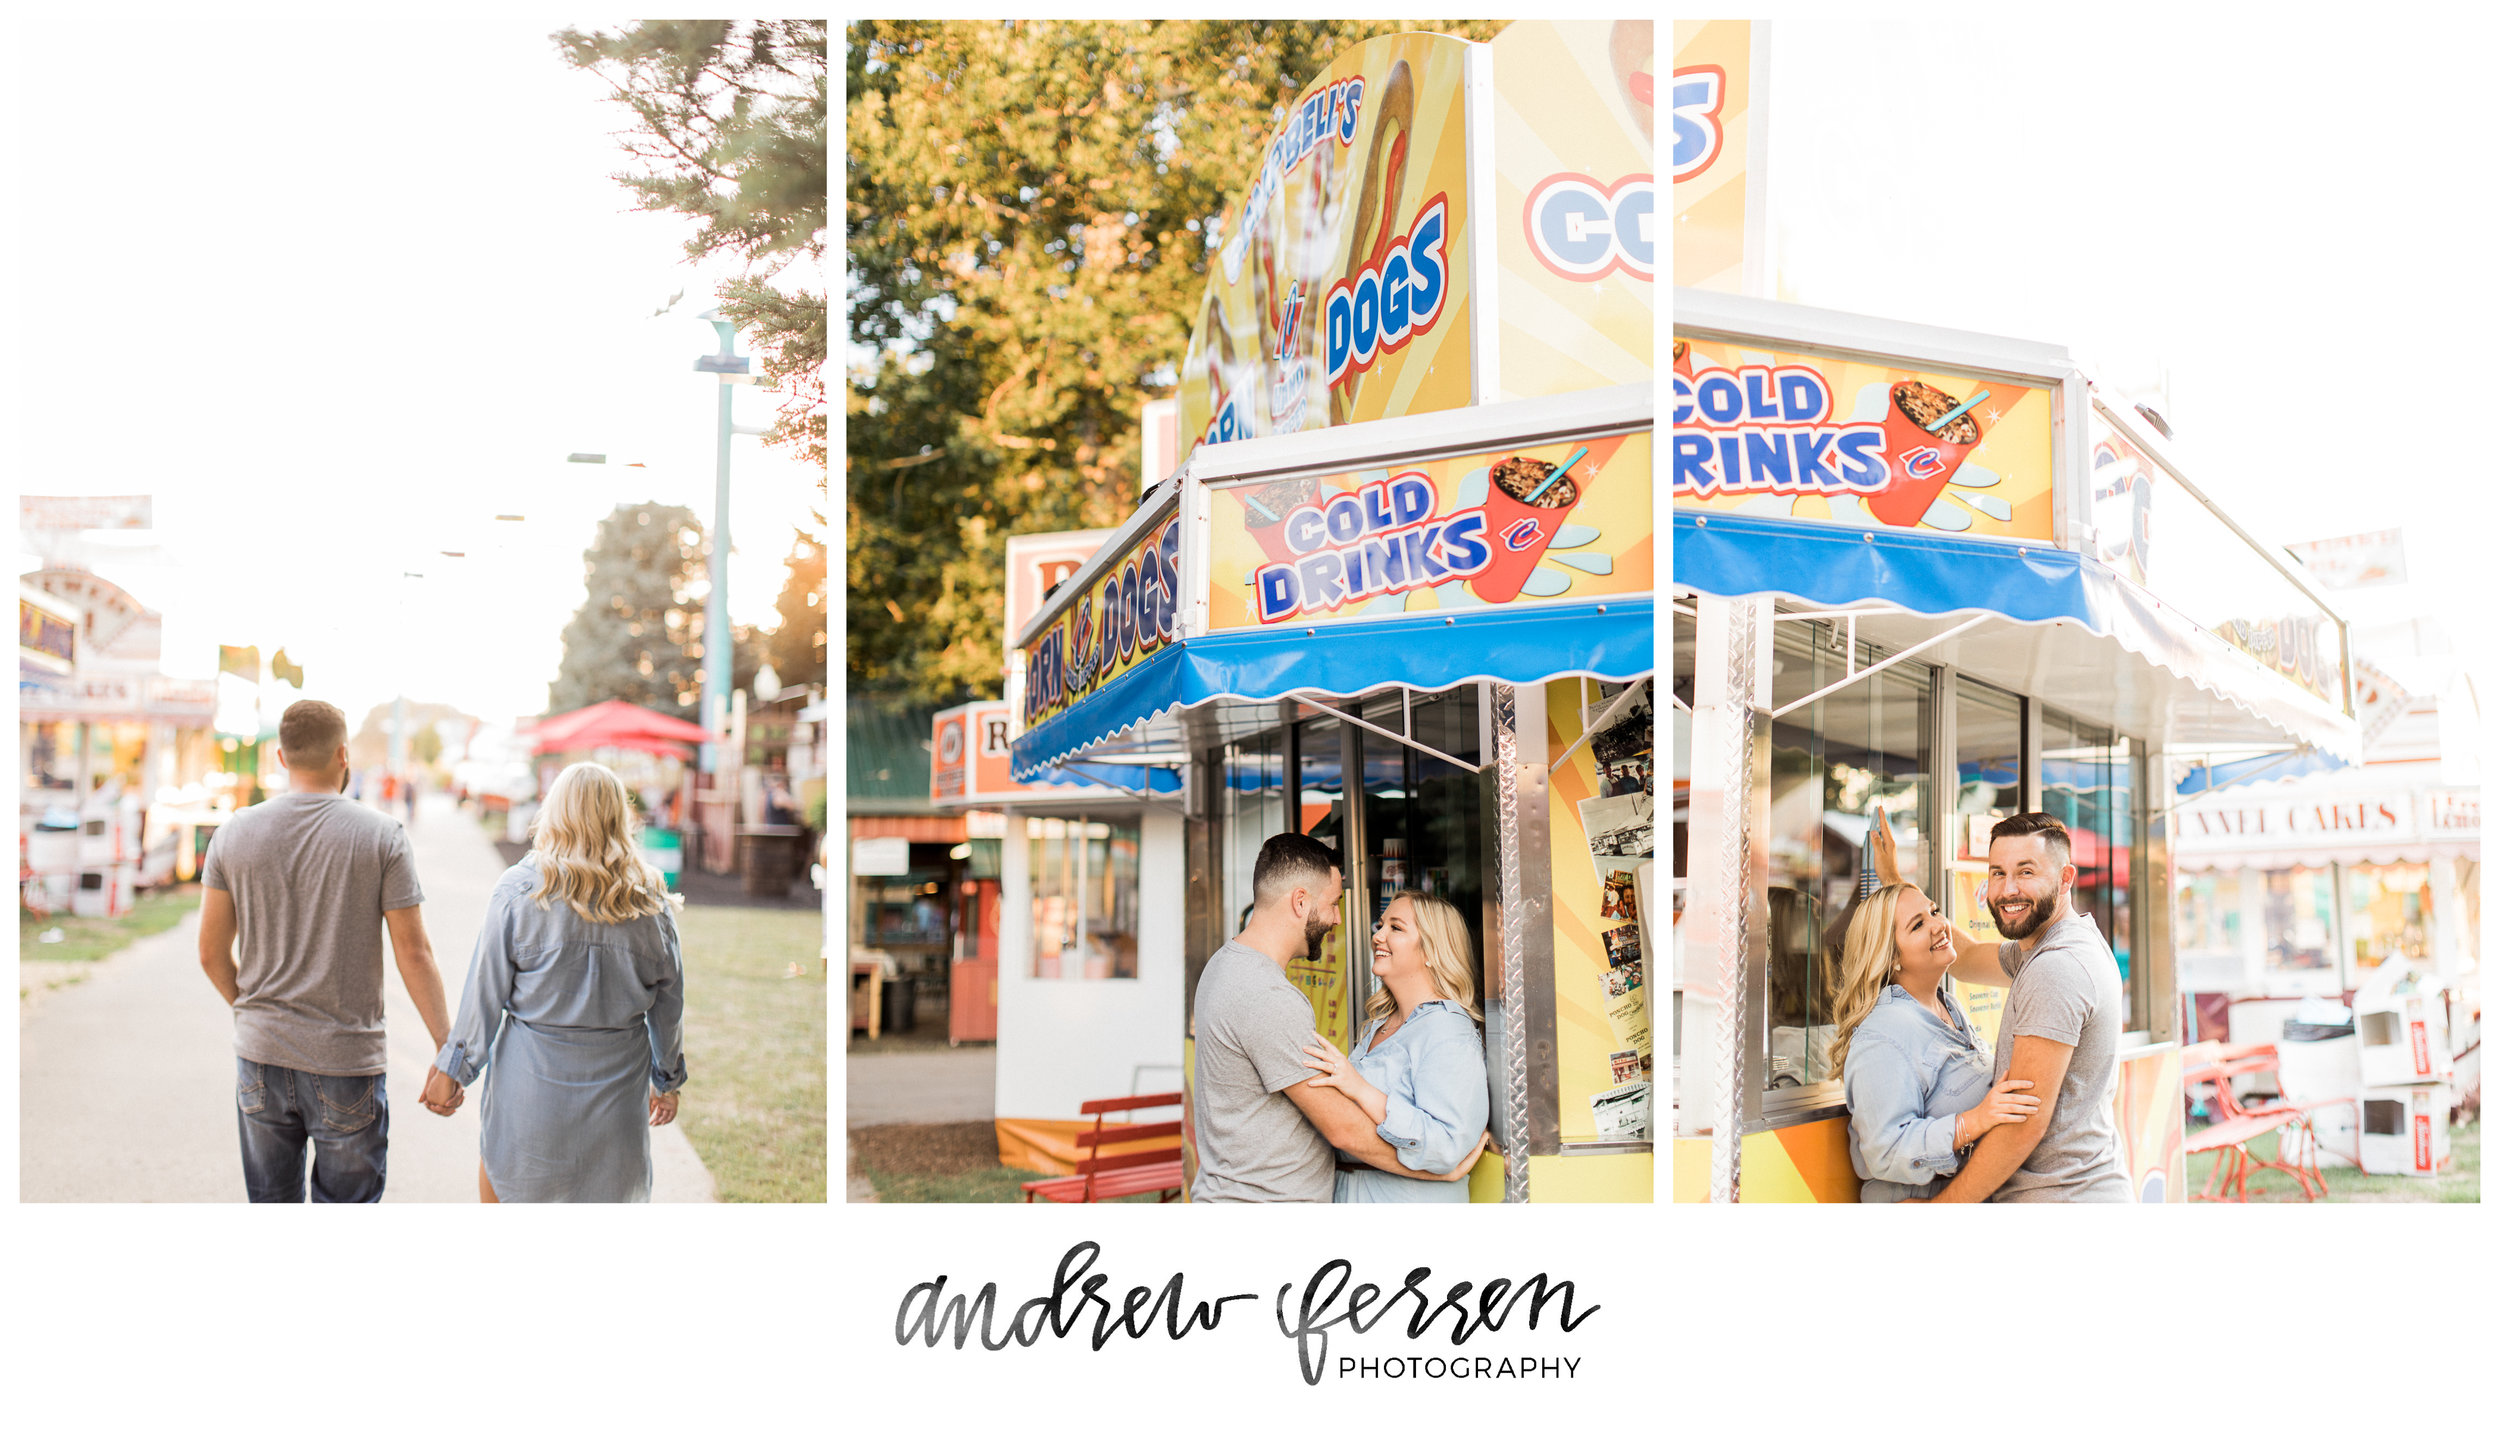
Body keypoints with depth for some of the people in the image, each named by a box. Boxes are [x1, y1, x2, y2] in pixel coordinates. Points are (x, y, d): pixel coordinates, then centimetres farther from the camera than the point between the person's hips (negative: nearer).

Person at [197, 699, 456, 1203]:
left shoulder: (234, 833, 1)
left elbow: (211, 954, 5)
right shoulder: (382, 835, -7)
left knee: (271, 1206, 17)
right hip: (348, 1060, -3)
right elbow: (413, 952, -9)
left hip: (261, 1054, 3)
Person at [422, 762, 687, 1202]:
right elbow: (667, 1010, 7)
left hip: (530, 1090, -2)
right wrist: (668, 1081, 20)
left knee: (499, 1181, 17)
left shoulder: (519, 890, -8)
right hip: (615, 1097, 2)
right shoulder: (651, 904, -1)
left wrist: (452, 1069, 6)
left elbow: (485, 996, -5)